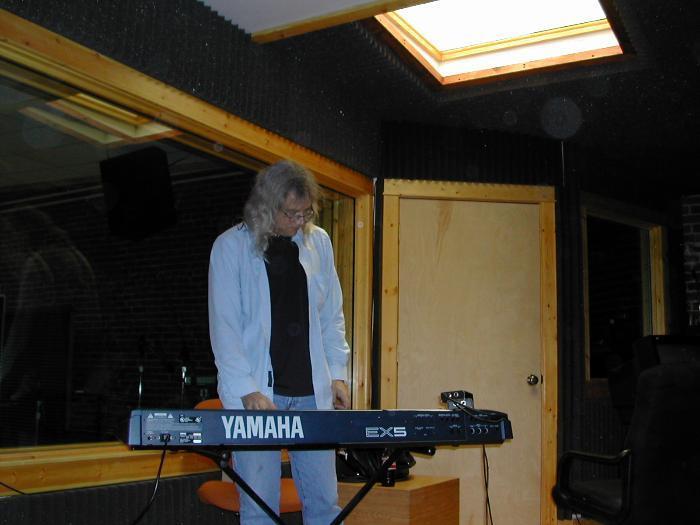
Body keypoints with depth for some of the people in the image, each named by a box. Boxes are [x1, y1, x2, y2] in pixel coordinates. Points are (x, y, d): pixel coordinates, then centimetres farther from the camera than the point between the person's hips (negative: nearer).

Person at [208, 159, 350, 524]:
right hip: (256, 393, -3)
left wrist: (337, 373, 5)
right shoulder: (230, 247, -3)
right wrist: (247, 391, -15)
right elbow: (224, 328, -7)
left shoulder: (318, 242, 9)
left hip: (312, 392, 4)